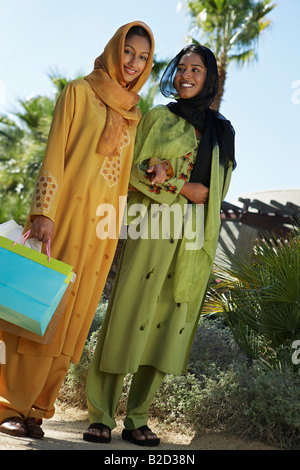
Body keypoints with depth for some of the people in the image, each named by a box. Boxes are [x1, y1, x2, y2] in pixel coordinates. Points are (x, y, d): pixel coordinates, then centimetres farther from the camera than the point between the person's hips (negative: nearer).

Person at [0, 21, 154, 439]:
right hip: (67, 212, -5)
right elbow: (54, 154, -5)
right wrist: (44, 212, -16)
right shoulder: (79, 92, 3)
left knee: (70, 314, 4)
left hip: (101, 224, 5)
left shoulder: (132, 114, 18)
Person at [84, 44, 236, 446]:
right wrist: (184, 188, -11)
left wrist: (166, 178, -2)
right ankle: (101, 417, -2)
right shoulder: (158, 118, 11)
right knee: (130, 313, -8)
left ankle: (137, 419, 6)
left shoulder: (222, 131, 18)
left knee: (170, 321, -1)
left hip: (194, 239, 3)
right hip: (153, 228, -3)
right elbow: (137, 169, 4)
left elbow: (220, 185, 13)